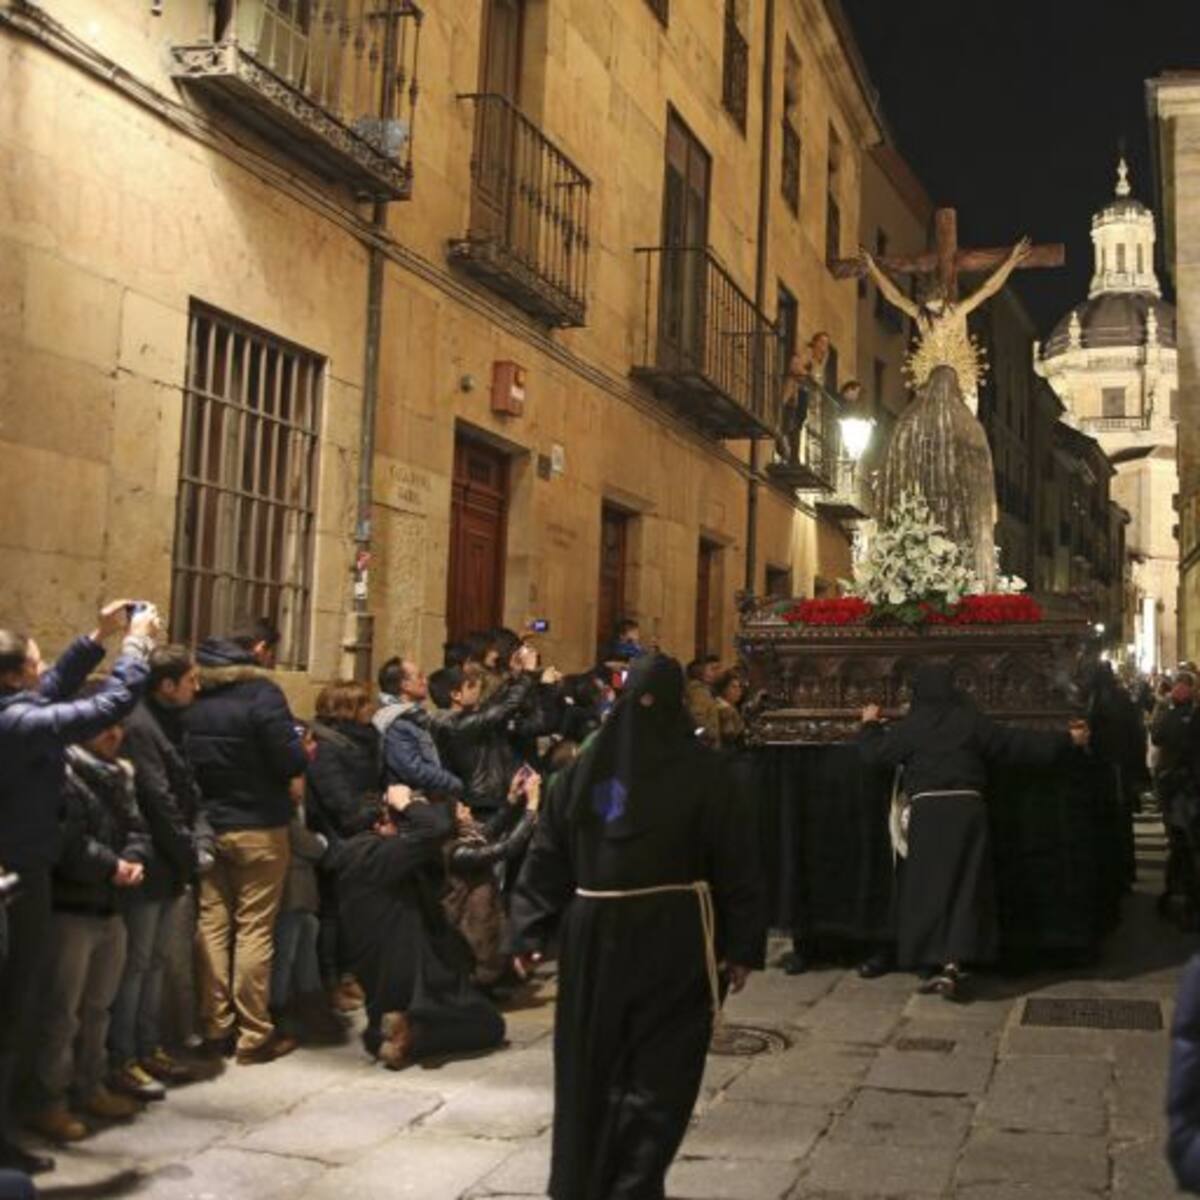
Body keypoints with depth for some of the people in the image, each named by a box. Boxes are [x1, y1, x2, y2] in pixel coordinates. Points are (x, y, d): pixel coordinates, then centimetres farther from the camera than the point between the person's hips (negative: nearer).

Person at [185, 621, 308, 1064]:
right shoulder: (261, 691, -15)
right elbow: (289, 761, -16)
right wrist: (305, 753, 4)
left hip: (205, 823, 6)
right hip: (257, 826, -5)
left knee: (212, 924, 9)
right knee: (254, 928, 1)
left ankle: (216, 1029, 16)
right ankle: (253, 1036, 5)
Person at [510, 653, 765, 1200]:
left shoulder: (584, 766, 2)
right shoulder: (699, 769, -7)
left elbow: (546, 855, 2)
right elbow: (732, 862, -8)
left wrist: (529, 932, 6)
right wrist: (743, 943, -3)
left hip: (593, 932, 4)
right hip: (672, 936, -4)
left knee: (594, 1065, 17)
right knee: (658, 1072, 5)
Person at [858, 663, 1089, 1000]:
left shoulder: (911, 726, 1)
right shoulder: (971, 720, 3)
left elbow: (875, 753, 5)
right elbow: (1018, 743, 6)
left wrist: (870, 725, 25)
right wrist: (1067, 740, 16)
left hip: (927, 809, -1)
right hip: (967, 807, 1)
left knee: (928, 887, 9)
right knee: (965, 887, 4)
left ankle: (934, 964, 10)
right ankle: (953, 964, -6)